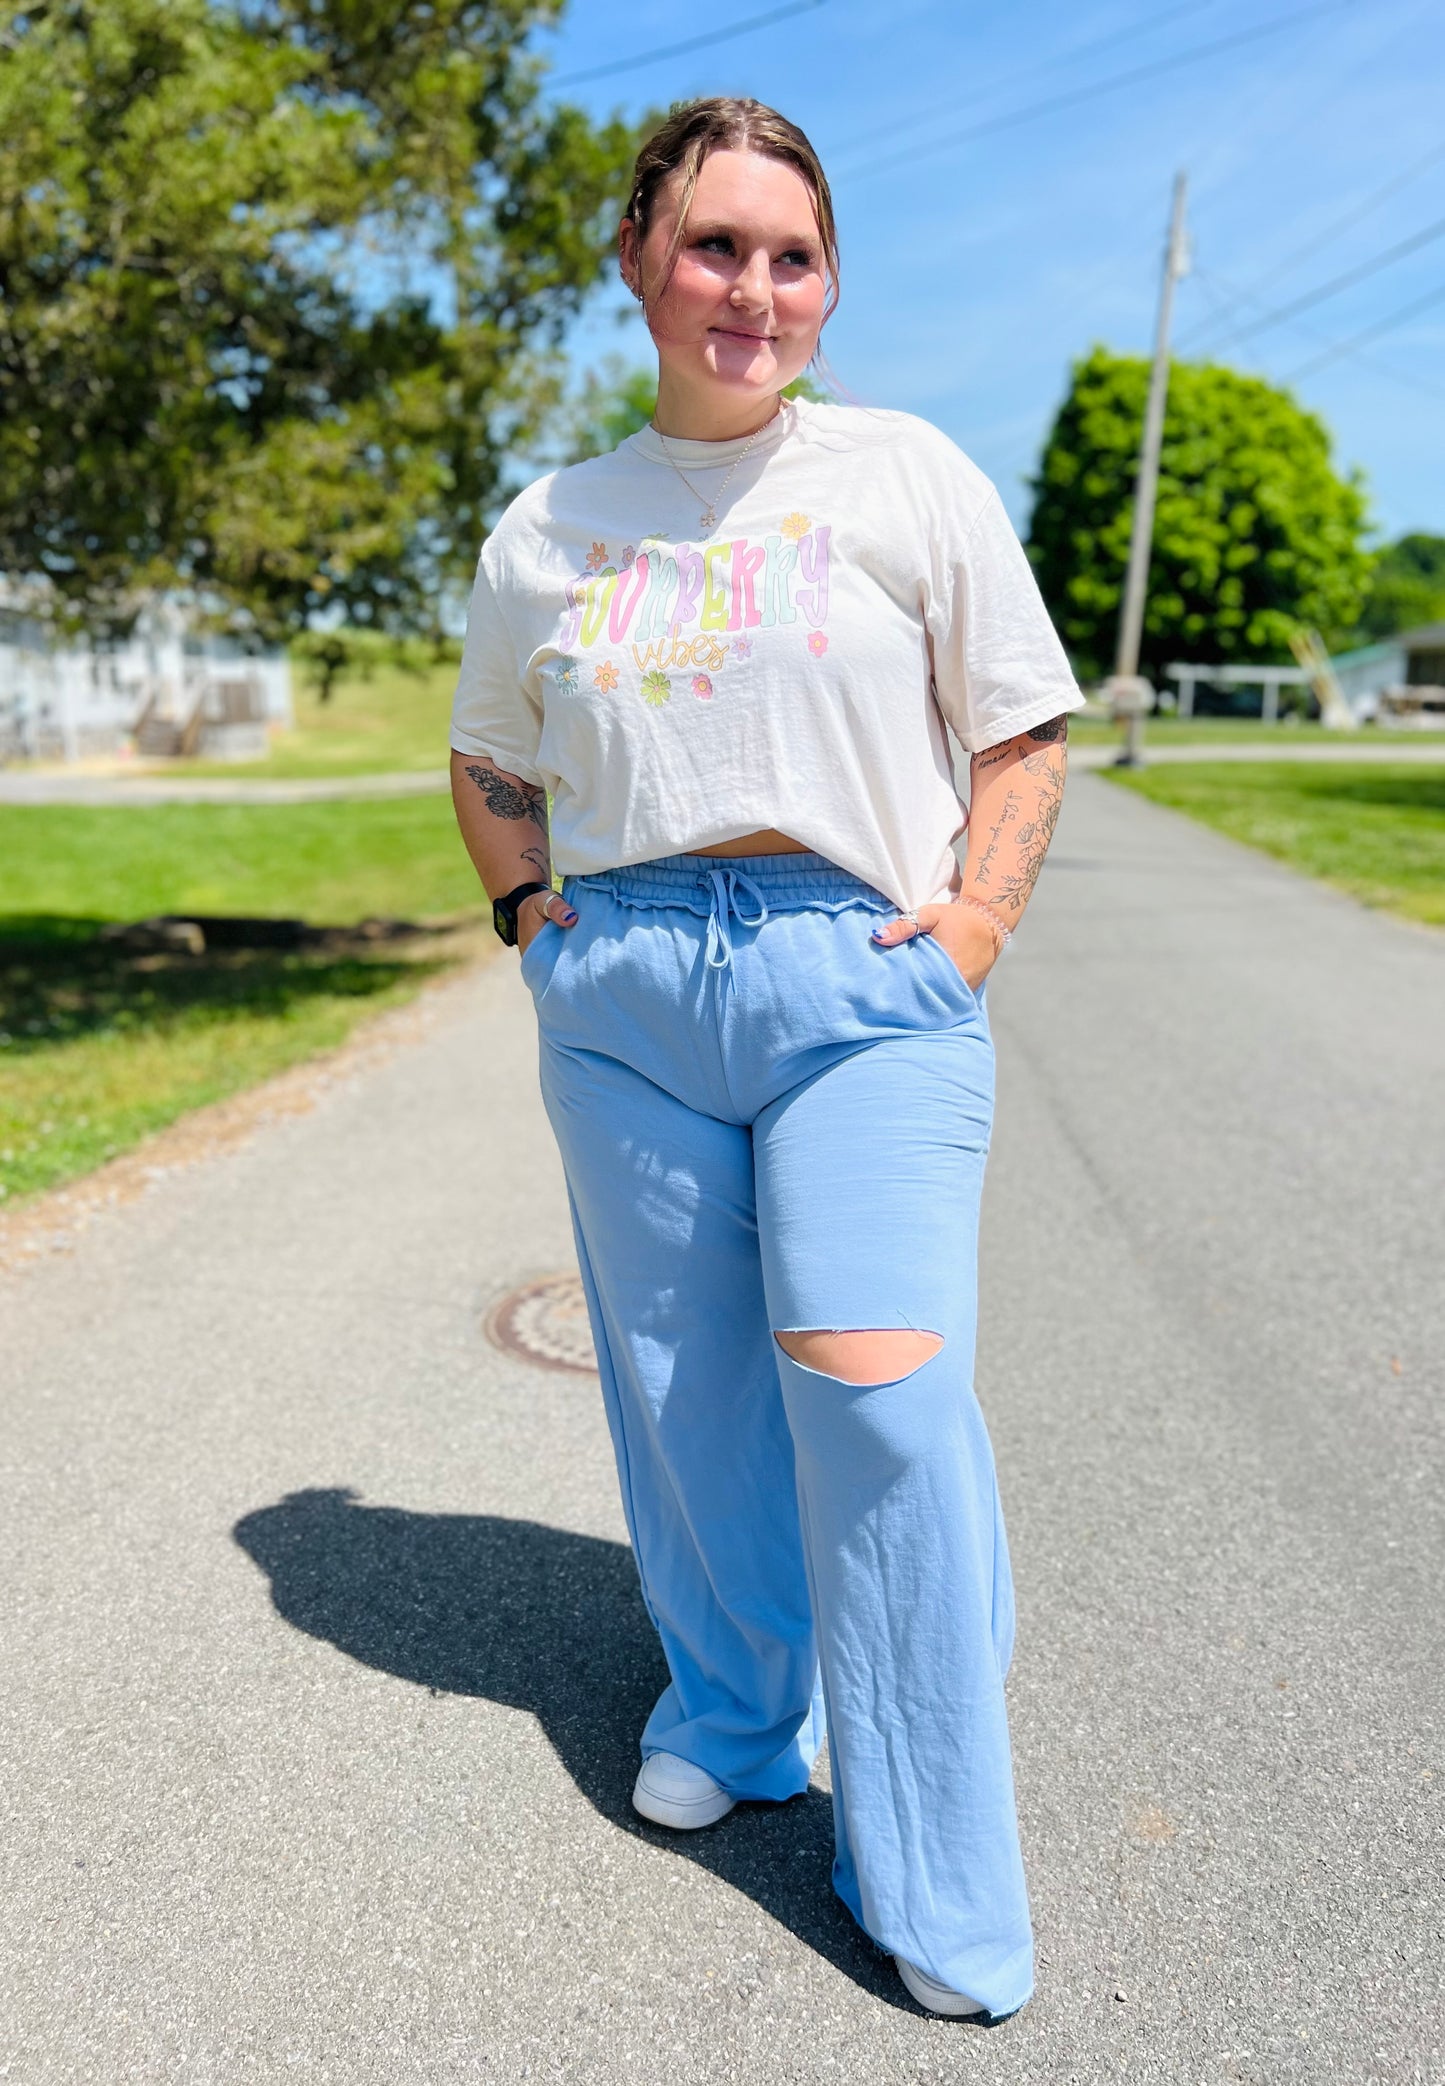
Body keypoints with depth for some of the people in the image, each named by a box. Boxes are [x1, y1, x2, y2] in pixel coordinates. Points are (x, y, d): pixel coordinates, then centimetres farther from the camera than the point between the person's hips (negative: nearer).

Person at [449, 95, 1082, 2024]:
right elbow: (492, 761, 24)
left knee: (875, 1390, -11)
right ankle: (734, 1712, 36)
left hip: (861, 978, -3)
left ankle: (939, 1889, 9)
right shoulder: (547, 527, 13)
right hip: (621, 996, 3)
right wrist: (532, 919, 8)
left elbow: (1024, 734, 8)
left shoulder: (908, 473, 6)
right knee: (686, 1379, 9)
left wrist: (976, 922, -6)